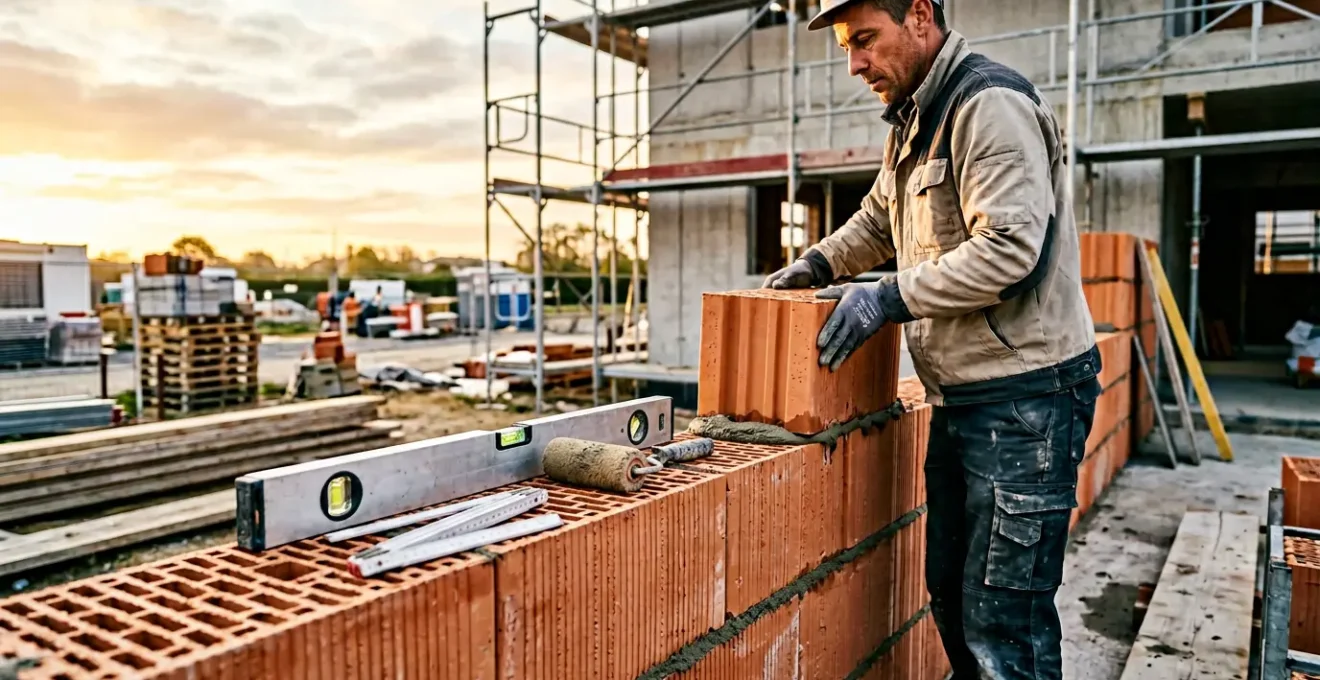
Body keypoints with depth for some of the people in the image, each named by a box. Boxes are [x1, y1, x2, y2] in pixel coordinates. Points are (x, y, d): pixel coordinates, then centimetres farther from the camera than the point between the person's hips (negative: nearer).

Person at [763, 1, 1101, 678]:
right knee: (950, 591, 18)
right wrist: (820, 262, 15)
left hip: (1025, 398, -9)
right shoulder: (913, 122, 16)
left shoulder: (991, 104, -14)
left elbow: (1007, 248, -23)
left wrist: (888, 298, -19)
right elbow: (879, 217, 31)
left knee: (1004, 617, -2)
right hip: (961, 396, 10)